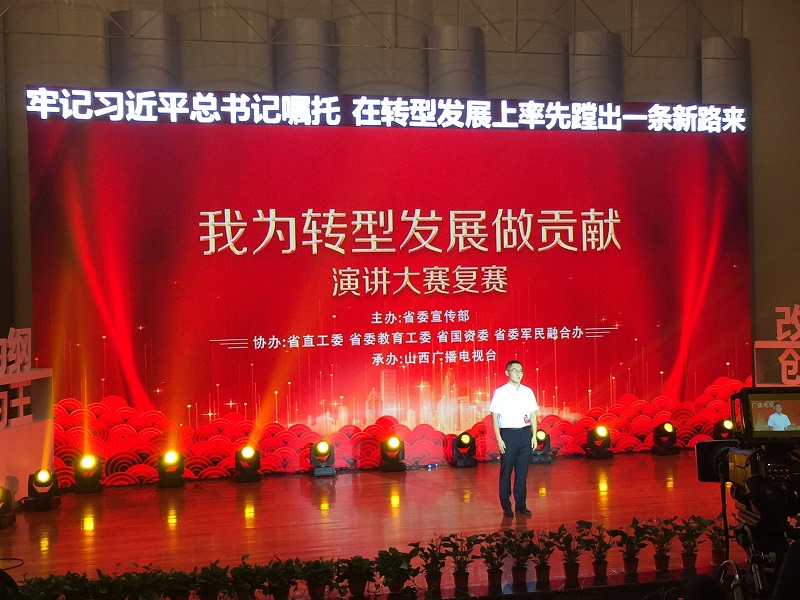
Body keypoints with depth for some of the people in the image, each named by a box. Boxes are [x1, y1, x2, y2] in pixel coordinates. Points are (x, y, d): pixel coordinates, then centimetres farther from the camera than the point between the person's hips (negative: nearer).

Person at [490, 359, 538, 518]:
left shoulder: (528, 392, 8)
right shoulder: (500, 393, -3)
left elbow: (533, 415, 12)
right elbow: (494, 417, -4)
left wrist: (534, 436, 6)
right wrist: (499, 439, -9)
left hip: (525, 434, 3)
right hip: (508, 434, -3)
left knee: (522, 471, 7)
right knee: (506, 471, 2)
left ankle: (521, 505, 15)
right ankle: (506, 507, 12)